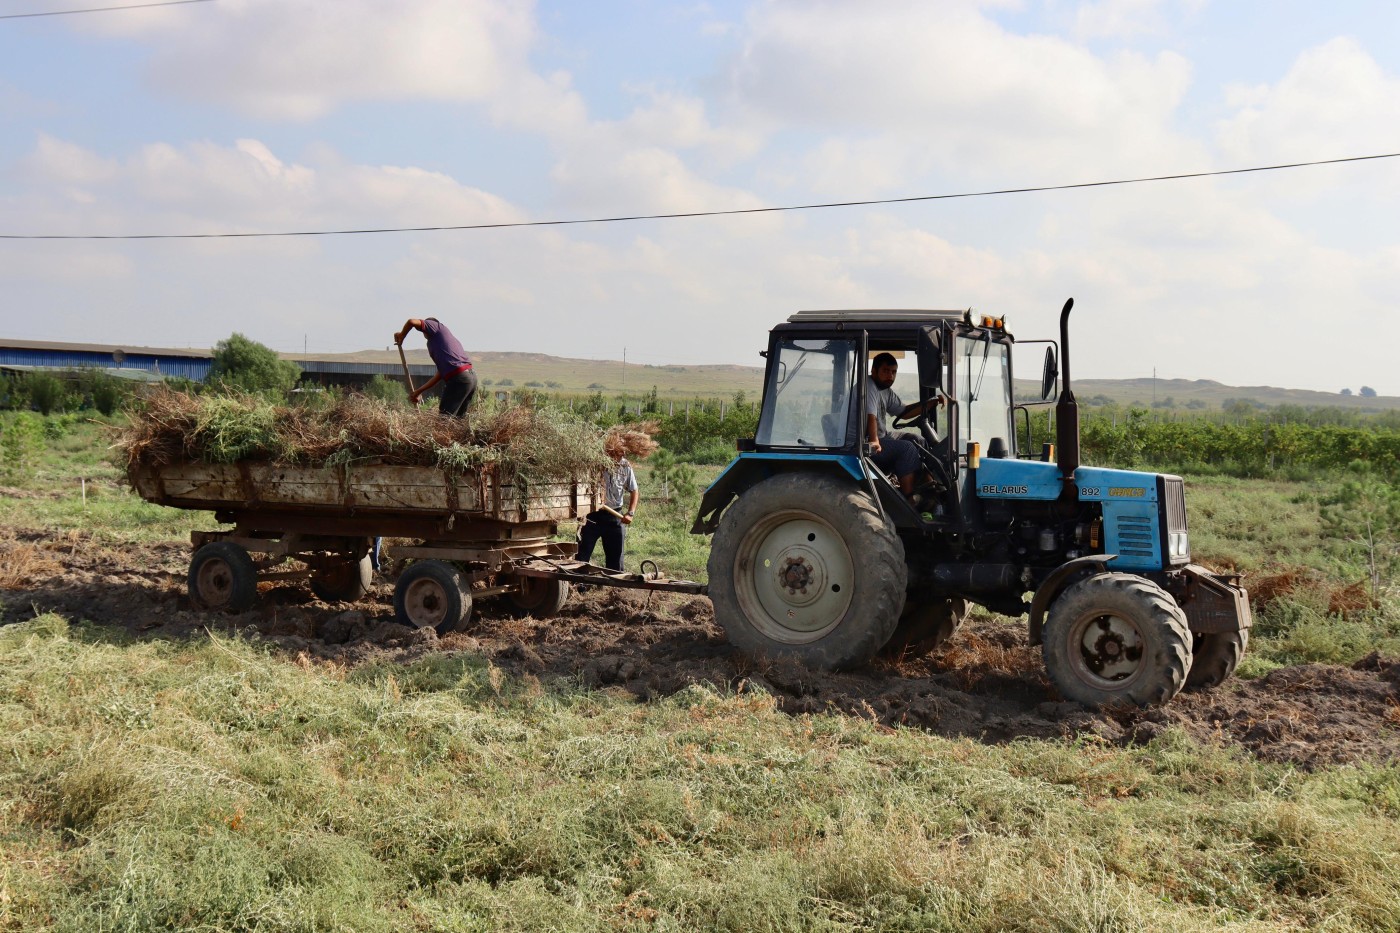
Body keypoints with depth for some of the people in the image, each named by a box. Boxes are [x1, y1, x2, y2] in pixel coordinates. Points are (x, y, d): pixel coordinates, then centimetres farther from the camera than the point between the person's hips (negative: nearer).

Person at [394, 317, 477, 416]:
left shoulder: (438, 327, 10)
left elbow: (412, 321, -8)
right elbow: (439, 376, 27)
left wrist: (401, 335, 12)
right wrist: (419, 391, 31)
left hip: (458, 379, -9)